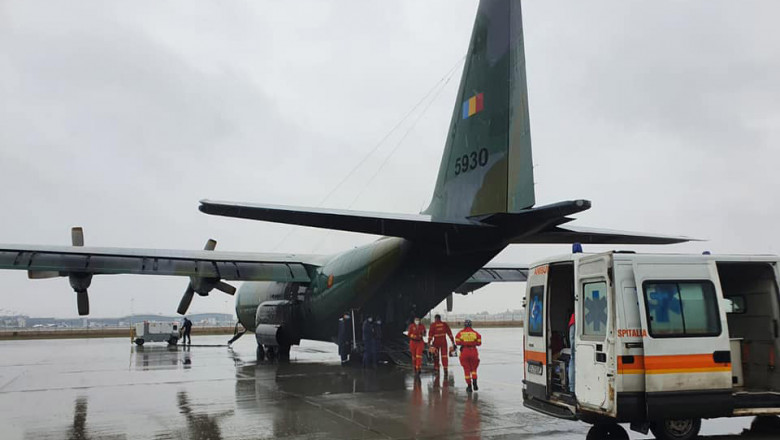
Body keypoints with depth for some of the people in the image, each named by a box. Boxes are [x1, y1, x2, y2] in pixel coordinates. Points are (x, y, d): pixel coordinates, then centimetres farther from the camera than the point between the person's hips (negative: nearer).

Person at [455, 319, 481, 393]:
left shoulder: (460, 333, 2)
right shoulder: (475, 333, 3)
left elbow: (457, 342, -6)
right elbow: (479, 343, -1)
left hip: (464, 351, 0)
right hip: (473, 352, 0)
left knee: (466, 369, 7)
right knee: (473, 368, 15)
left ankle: (469, 386, 7)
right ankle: (474, 382, -3)